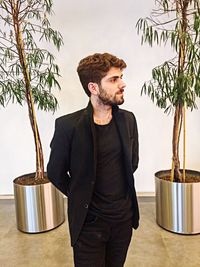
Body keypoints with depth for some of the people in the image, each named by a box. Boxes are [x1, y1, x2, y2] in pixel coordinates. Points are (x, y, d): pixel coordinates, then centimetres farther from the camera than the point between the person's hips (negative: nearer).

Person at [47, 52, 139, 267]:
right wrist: (81, 197, 5)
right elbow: (55, 173, -4)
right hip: (89, 220, -4)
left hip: (124, 216, 4)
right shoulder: (68, 125, -16)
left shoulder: (128, 120, -2)